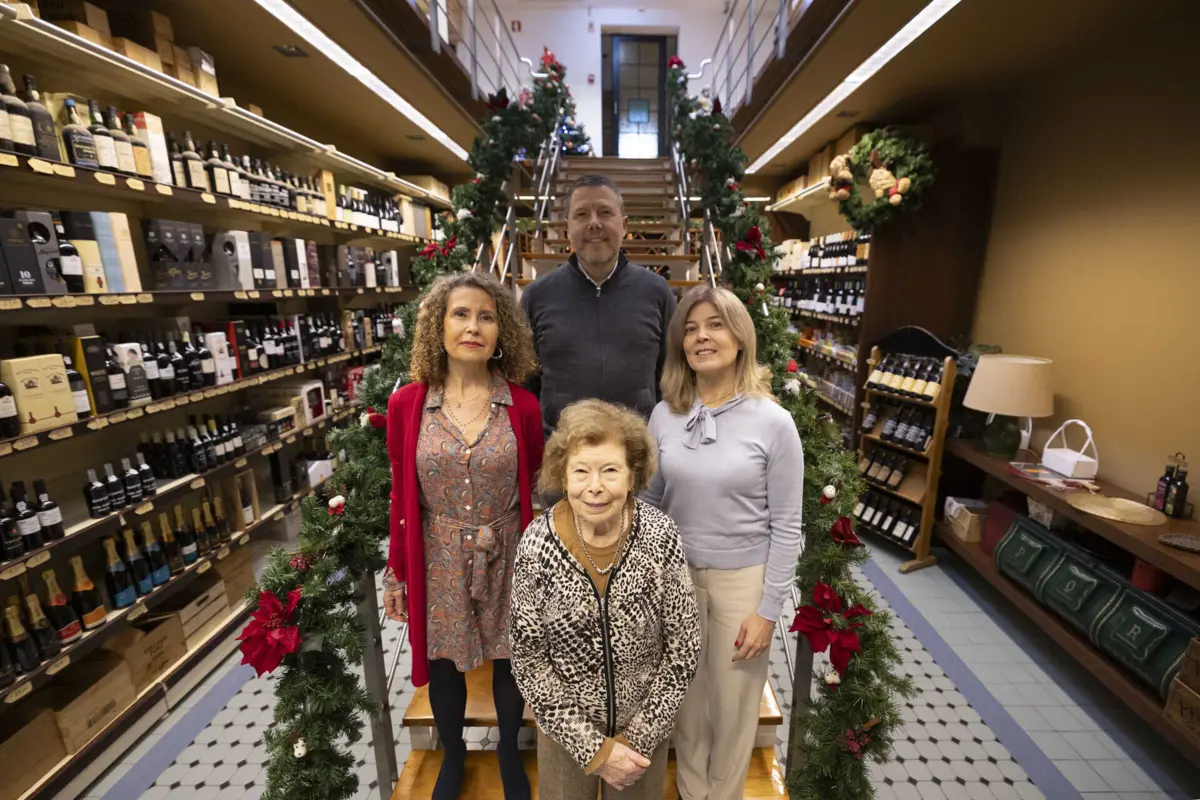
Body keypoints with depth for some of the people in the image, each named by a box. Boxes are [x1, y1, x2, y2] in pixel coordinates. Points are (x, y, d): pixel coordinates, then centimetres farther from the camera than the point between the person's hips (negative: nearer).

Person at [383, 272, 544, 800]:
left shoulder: (523, 408, -12)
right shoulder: (406, 405, -9)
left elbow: (535, 494, -3)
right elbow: (402, 498, -1)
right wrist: (396, 573, 4)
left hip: (506, 560, 0)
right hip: (438, 562, 1)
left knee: (509, 660, 20)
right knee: (443, 663, 21)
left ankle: (509, 751, 52)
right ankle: (453, 754, 54)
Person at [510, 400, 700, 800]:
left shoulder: (660, 535, -22)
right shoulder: (537, 544, -24)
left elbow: (684, 646, -12)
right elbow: (528, 661, -14)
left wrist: (640, 738, -11)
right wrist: (591, 747, -13)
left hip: (647, 724, 1)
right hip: (565, 727, 0)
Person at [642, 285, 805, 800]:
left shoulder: (773, 421, -14)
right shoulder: (663, 414, -6)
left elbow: (786, 526, -9)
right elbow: (650, 503, 3)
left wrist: (768, 610, -8)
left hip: (743, 578, -2)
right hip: (677, 572, 3)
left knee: (733, 701, 18)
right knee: (686, 695, 22)